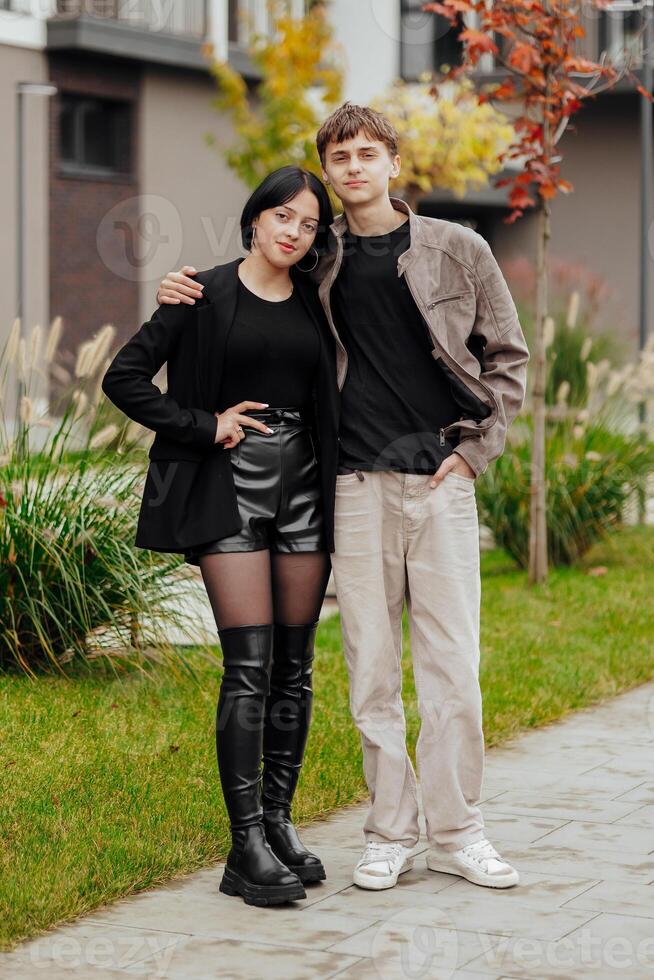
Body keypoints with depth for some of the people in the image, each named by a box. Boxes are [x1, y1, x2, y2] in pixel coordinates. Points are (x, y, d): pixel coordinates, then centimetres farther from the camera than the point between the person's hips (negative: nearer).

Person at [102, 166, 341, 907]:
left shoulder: (315, 306, 10)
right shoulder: (207, 297, -1)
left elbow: (332, 400, 19)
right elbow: (123, 378, -3)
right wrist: (204, 426, -7)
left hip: (303, 486, 5)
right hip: (230, 490, -5)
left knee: (294, 666, 6)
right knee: (250, 666, -10)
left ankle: (278, 823, 16)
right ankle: (247, 848, -8)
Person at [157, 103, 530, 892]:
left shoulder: (457, 251, 4)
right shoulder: (317, 265, 8)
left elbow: (507, 357, 10)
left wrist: (475, 450, 0)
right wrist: (185, 295, 4)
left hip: (442, 481, -1)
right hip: (357, 487, 1)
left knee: (451, 665, 0)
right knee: (371, 670, 3)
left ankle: (456, 831, 10)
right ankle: (390, 833, 13)